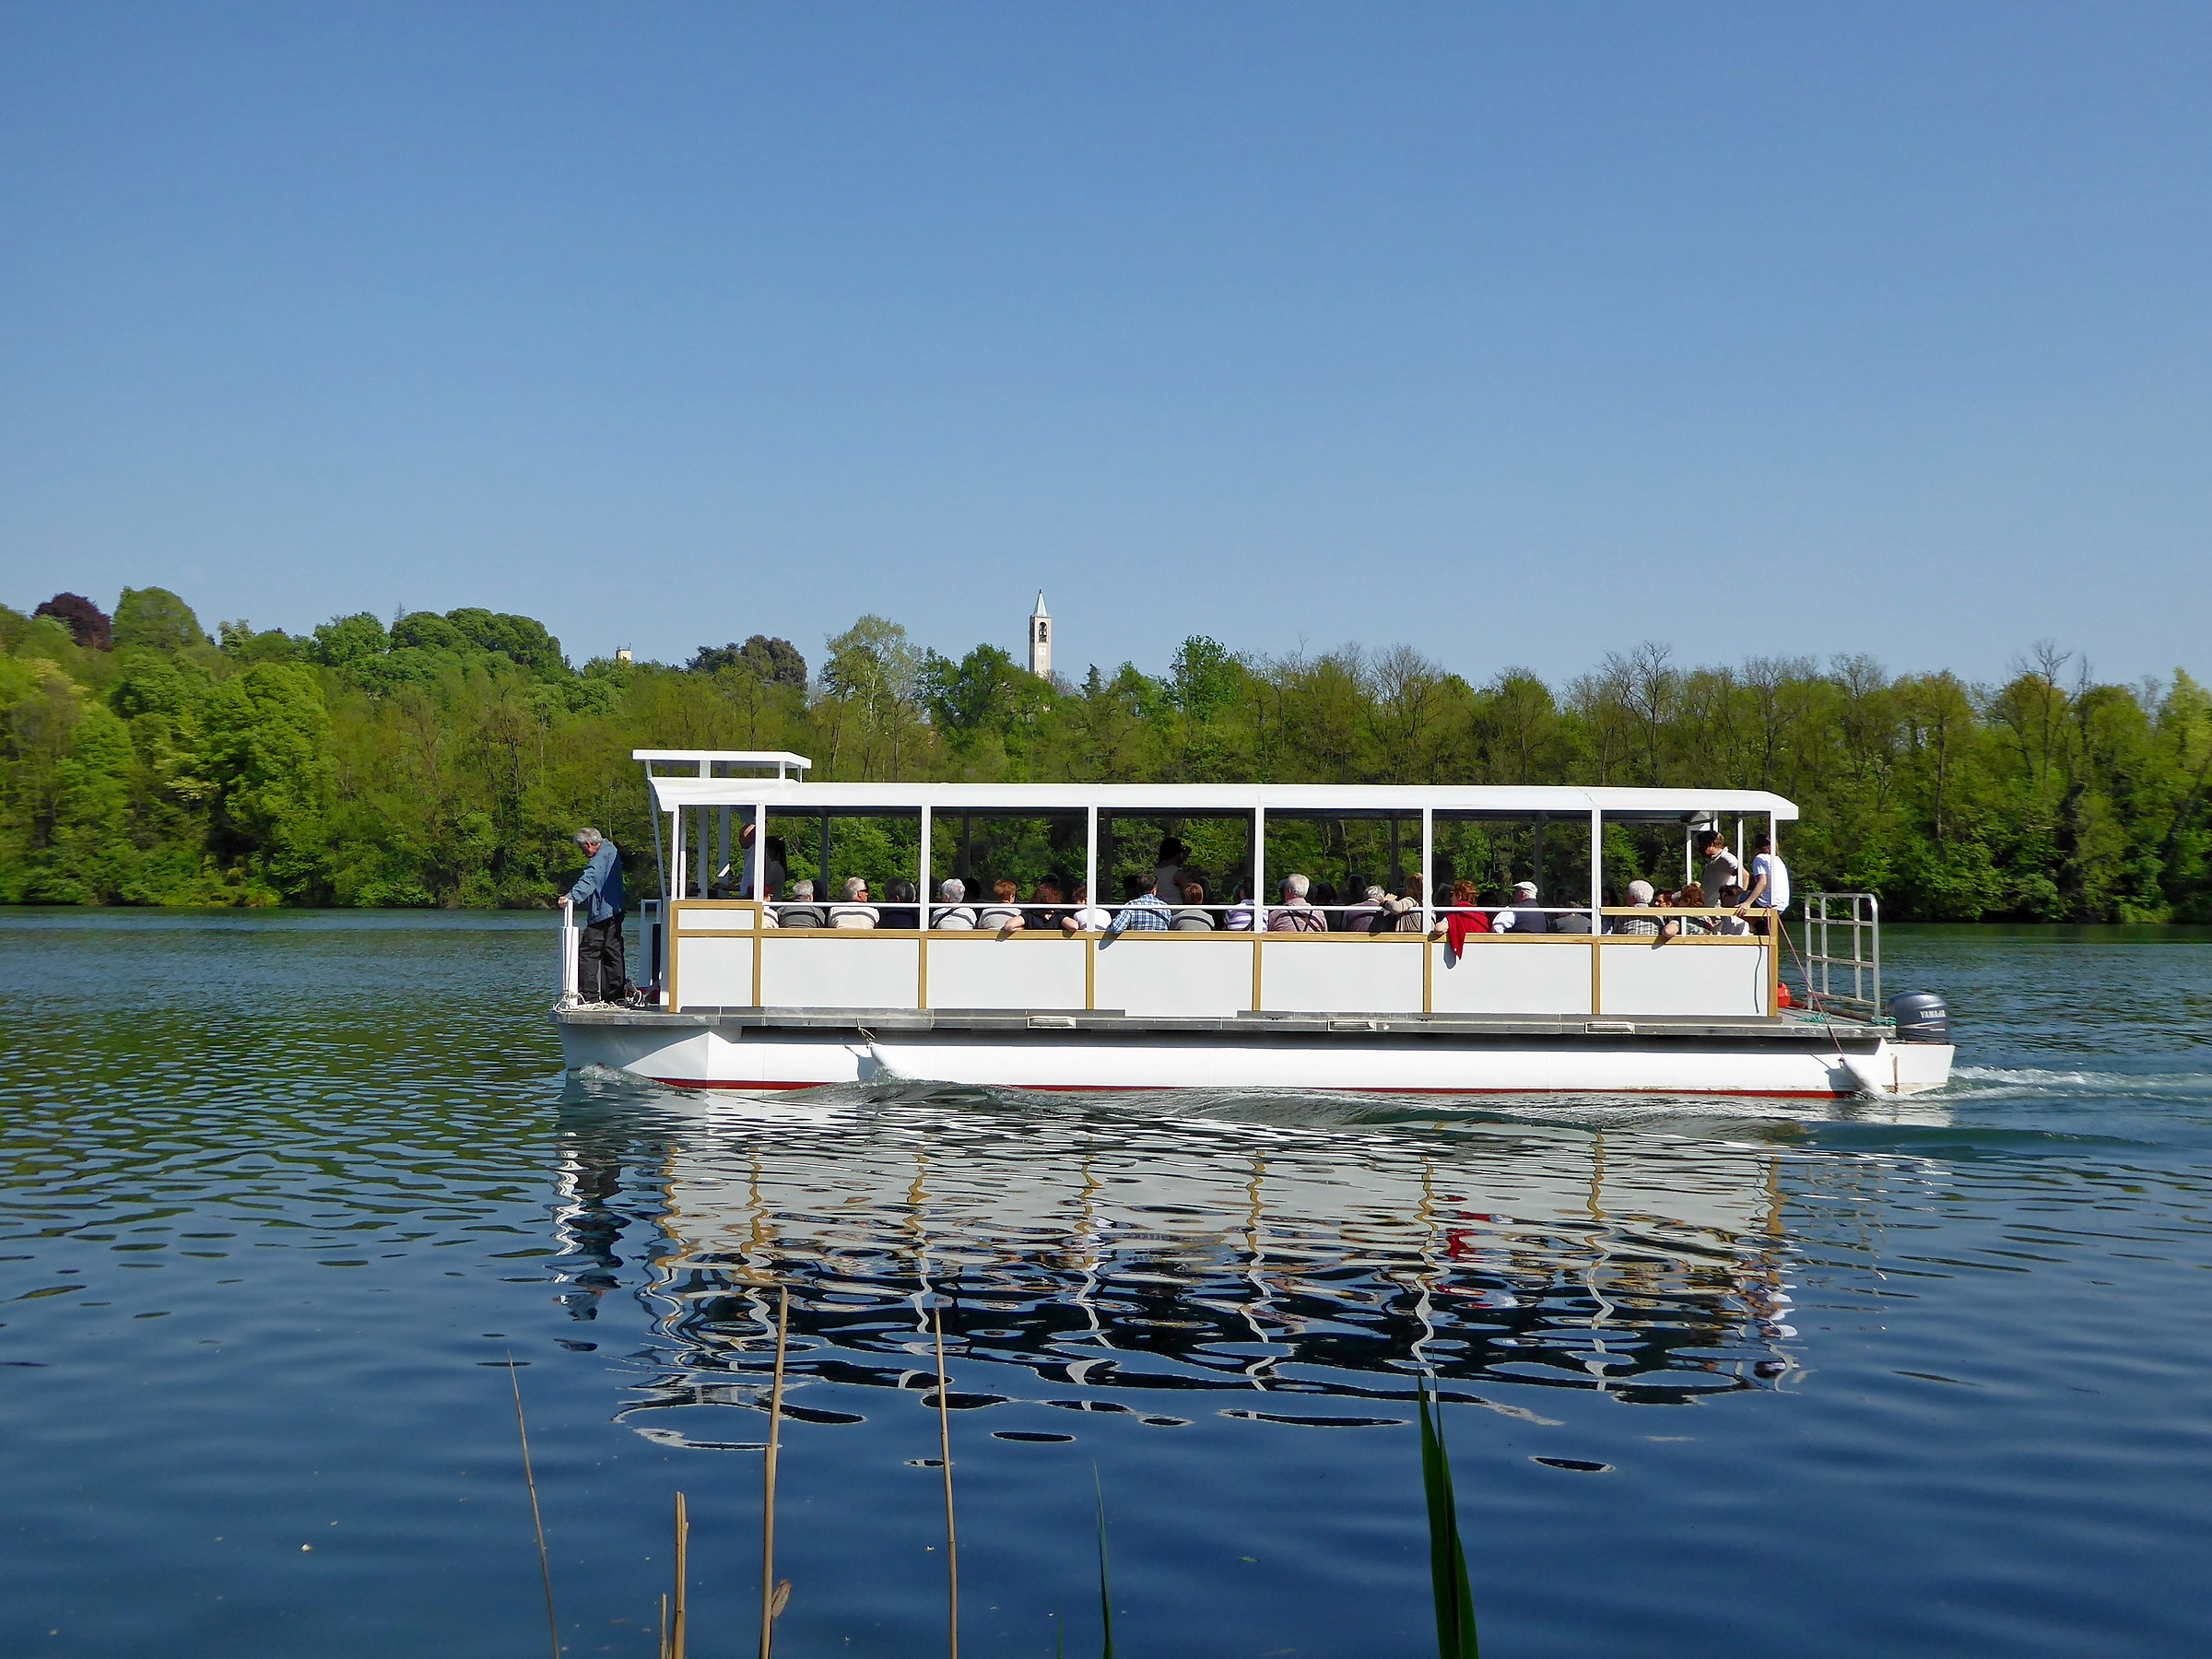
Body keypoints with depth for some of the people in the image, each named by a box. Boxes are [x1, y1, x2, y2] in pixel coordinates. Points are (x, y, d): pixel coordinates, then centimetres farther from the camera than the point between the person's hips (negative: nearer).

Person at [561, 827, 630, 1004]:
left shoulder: (602, 855, -13)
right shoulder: (611, 851, 20)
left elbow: (589, 880, -30)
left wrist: (572, 896, -42)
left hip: (603, 913, -11)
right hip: (616, 911, 11)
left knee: (588, 952, -8)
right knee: (613, 952, 12)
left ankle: (589, 994, -11)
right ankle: (617, 993, 14)